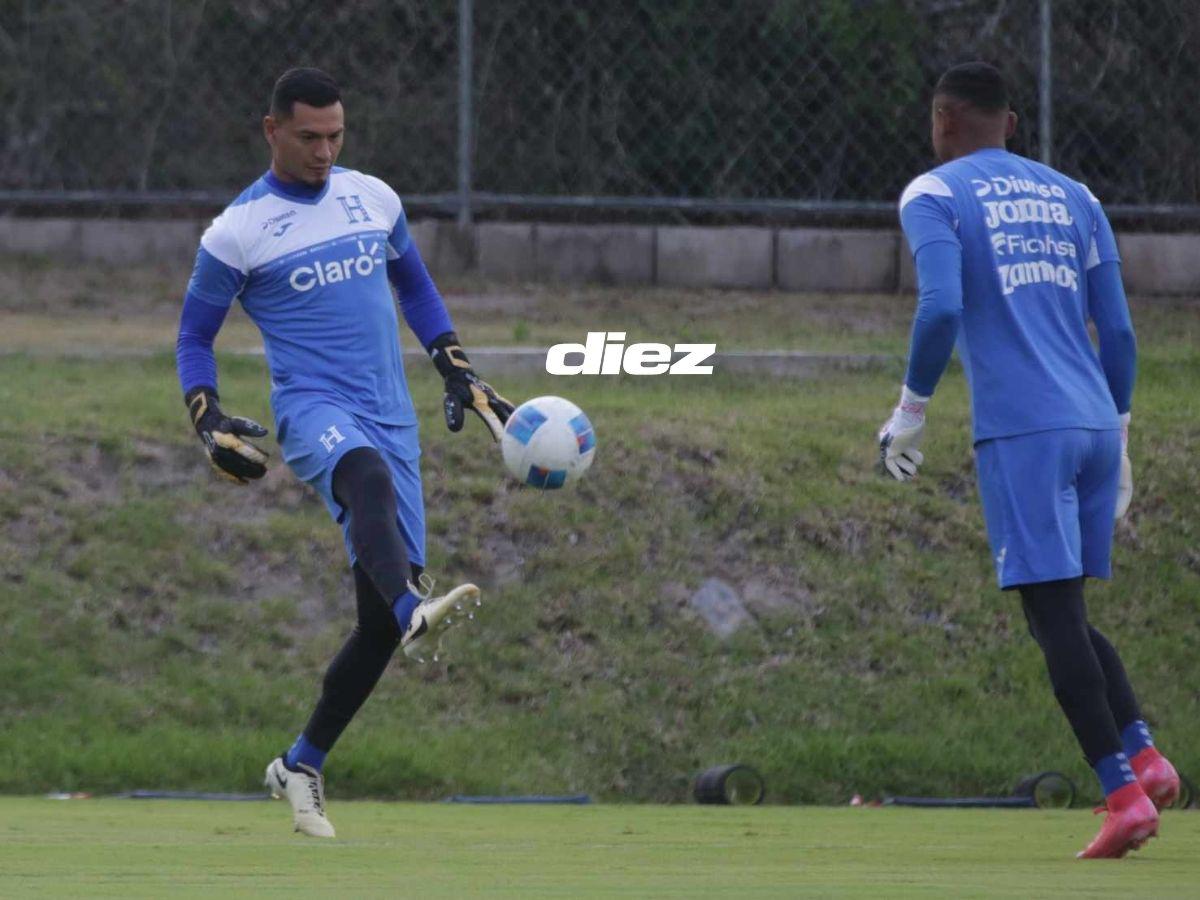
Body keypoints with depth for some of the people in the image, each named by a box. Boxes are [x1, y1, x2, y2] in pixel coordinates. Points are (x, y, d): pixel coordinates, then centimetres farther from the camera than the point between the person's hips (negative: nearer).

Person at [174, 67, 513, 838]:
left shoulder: (373, 198, 13)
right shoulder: (238, 232, 1)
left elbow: (415, 284, 28)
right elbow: (194, 337, 8)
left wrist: (459, 373, 20)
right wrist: (209, 421, -7)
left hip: (393, 418, 5)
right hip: (313, 407, -5)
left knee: (380, 614, -3)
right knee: (369, 477, -41)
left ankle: (303, 765, 12)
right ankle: (414, 611, -67)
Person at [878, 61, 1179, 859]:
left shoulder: (934, 196, 2)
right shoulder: (1072, 198, 19)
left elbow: (942, 308, -14)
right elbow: (1118, 330, 16)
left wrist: (911, 412, -3)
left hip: (1021, 431, -6)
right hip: (1095, 425, 6)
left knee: (1054, 614, -7)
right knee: (1068, 613, 16)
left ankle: (1123, 792, -15)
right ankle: (1145, 755, -2)